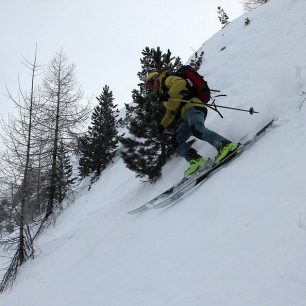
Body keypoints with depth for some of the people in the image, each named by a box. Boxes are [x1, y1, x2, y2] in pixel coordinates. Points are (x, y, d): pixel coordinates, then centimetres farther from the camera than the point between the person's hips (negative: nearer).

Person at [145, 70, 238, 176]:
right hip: (187, 116, 10)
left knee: (196, 130, -34)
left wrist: (168, 94, -19)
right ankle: (196, 159, -17)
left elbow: (181, 82, -13)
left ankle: (226, 145, -42)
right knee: (177, 140, -1)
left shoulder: (167, 80, 8)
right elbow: (171, 112, 41)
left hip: (193, 107, -10)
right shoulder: (162, 92, 34)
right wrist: (162, 125, 33)